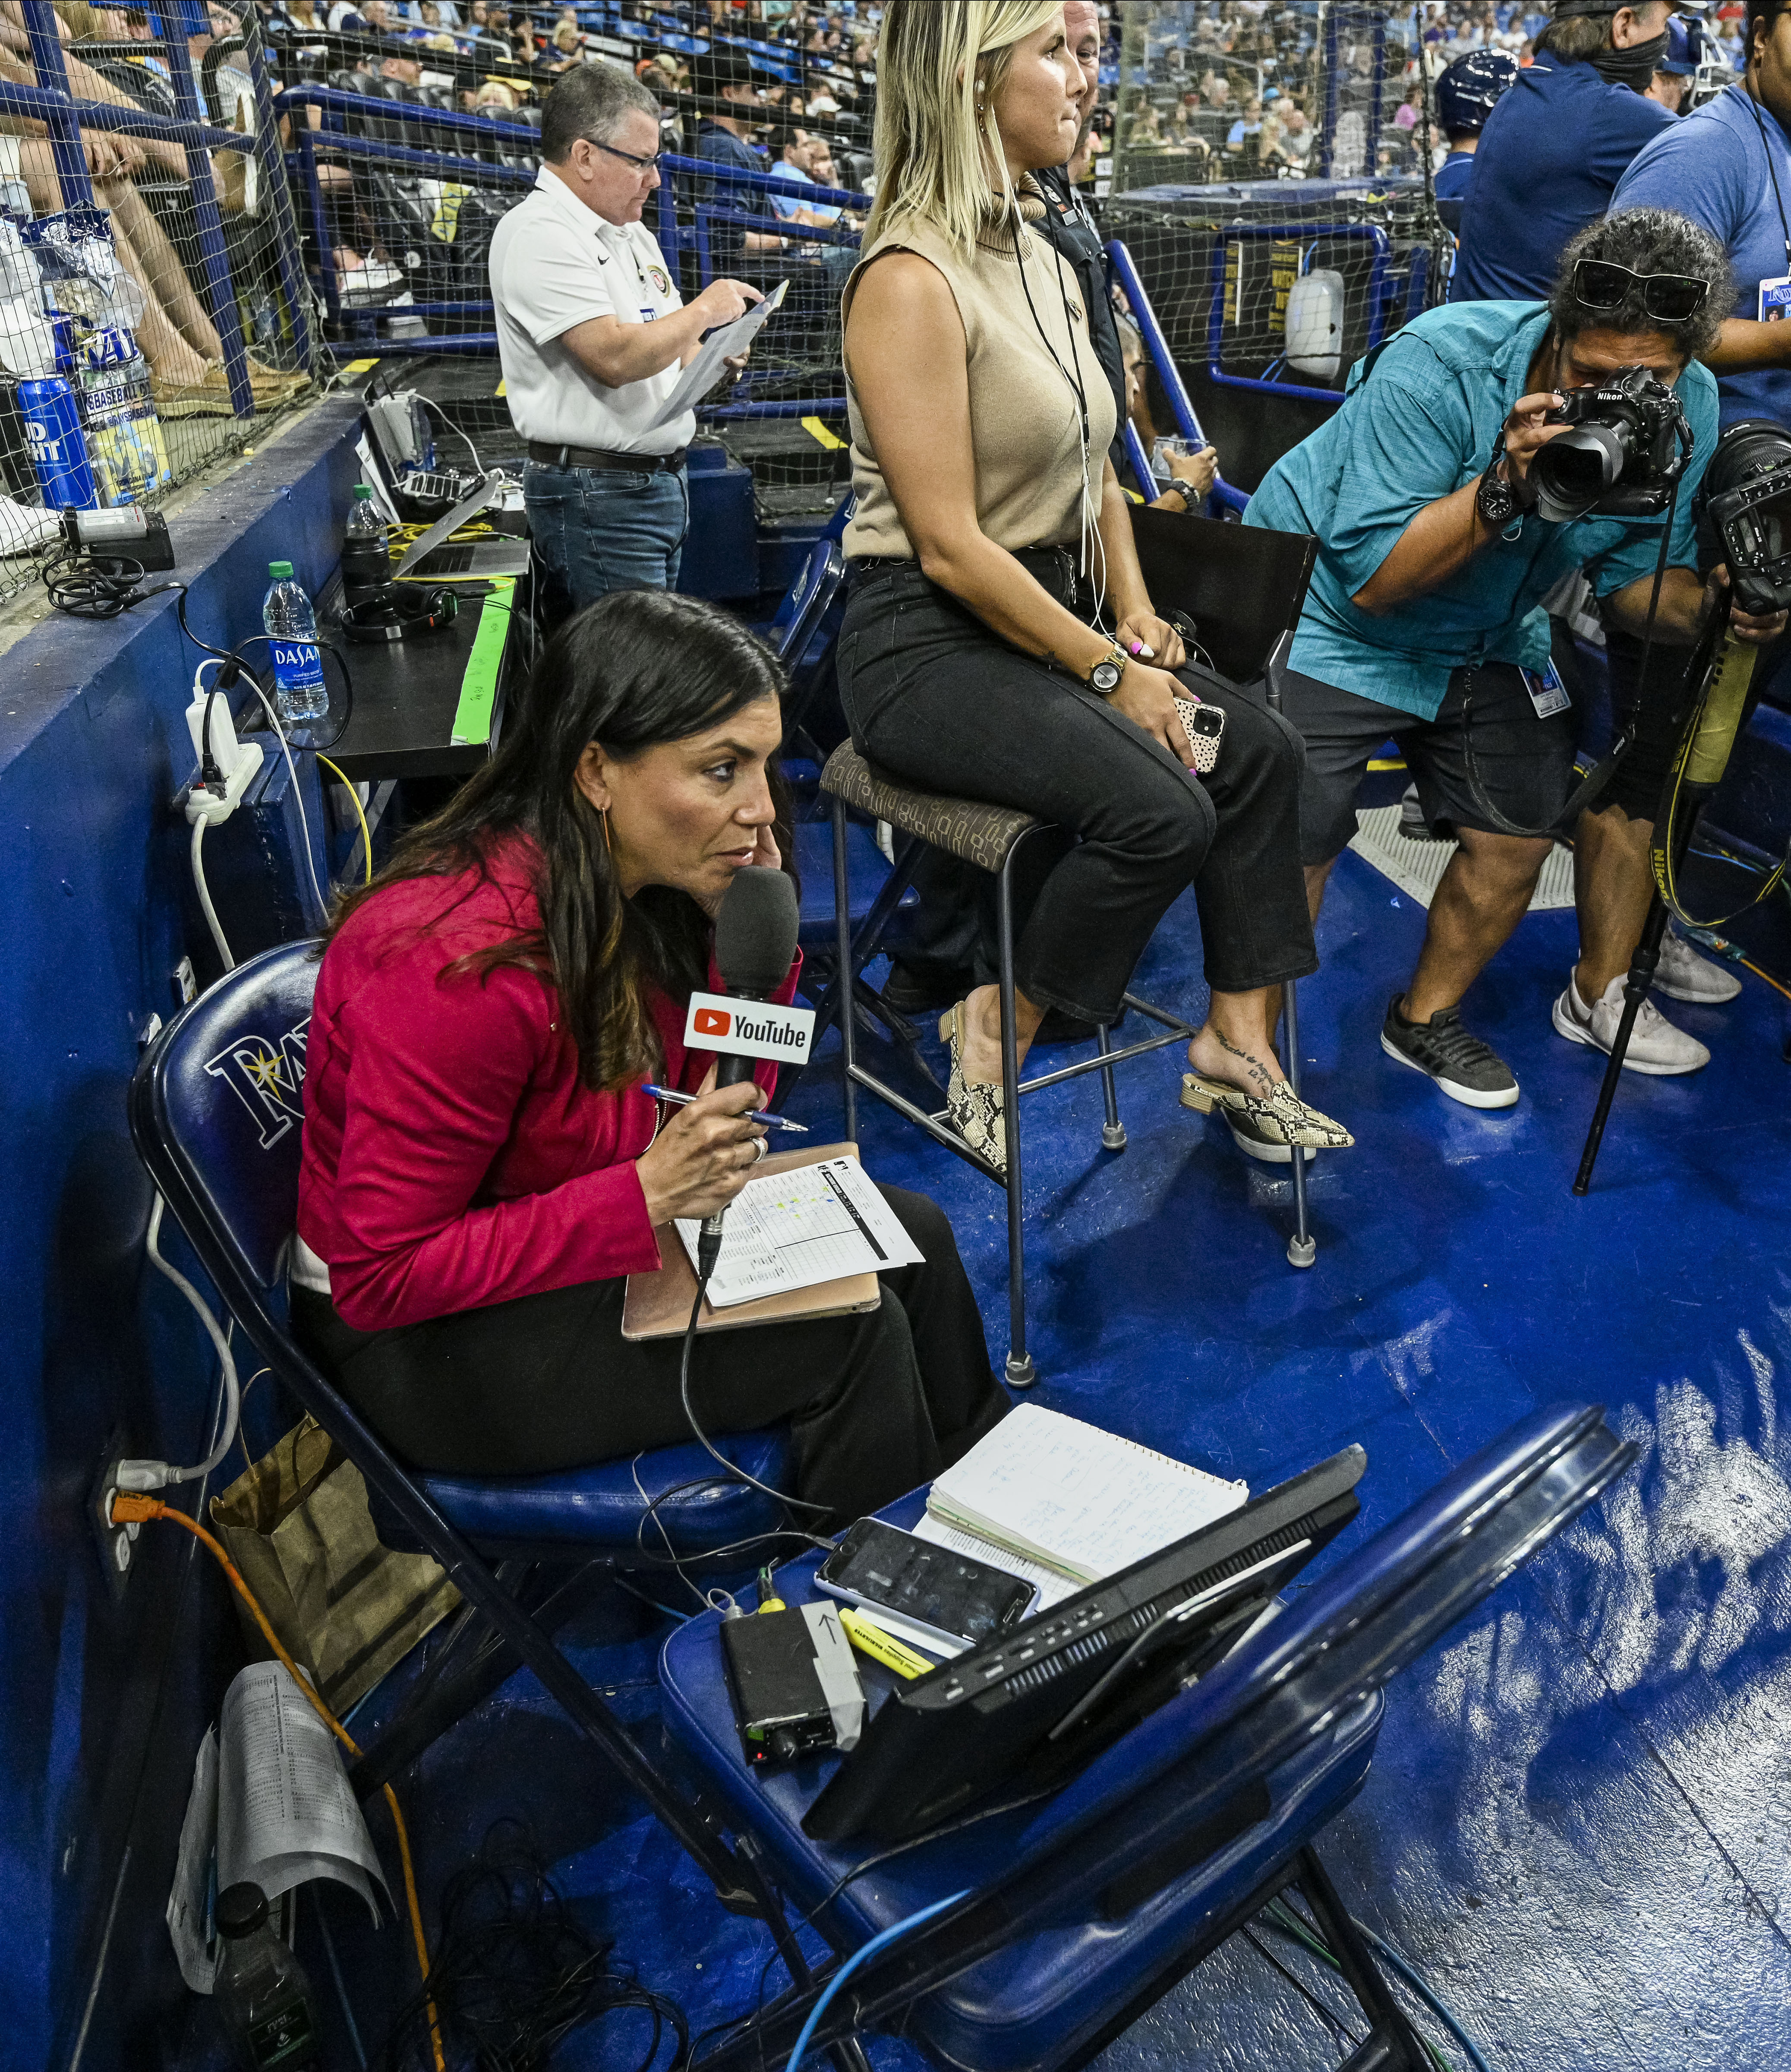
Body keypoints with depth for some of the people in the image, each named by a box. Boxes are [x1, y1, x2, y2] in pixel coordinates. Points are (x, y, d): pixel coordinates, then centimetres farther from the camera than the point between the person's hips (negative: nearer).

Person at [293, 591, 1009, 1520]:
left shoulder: (636, 882, -10)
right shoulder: (465, 968, -33)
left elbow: (725, 1099, 2)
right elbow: (381, 1277, -27)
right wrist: (646, 1195, -32)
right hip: (418, 1337, -8)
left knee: (911, 1239, 6)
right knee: (853, 1335, -17)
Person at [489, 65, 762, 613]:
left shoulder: (631, 231, 18)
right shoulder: (539, 236, -12)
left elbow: (665, 342, 28)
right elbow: (614, 356, -24)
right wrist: (704, 311, -10)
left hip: (662, 480, 9)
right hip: (597, 492, -9)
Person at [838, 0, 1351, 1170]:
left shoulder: (1042, 260, 13)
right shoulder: (913, 280, -16)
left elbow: (1091, 464, 19)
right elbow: (948, 547, -20)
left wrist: (1137, 616, 4)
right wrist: (1108, 670, -16)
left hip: (1051, 611, 9)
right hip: (930, 645, -9)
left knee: (1262, 748, -4)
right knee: (1163, 809, -25)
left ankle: (1240, 1045, 4)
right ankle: (996, 1037, -4)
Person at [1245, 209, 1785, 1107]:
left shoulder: (1684, 411, -12)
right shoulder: (1439, 365, -29)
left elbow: (1634, 578, -4)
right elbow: (1369, 580, -29)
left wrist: (1712, 602, -25)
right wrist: (1504, 490, -40)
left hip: (1485, 638, 6)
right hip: (1325, 614, -6)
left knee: (1521, 834, 5)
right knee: (1291, 849, -15)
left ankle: (1427, 1018, 29)